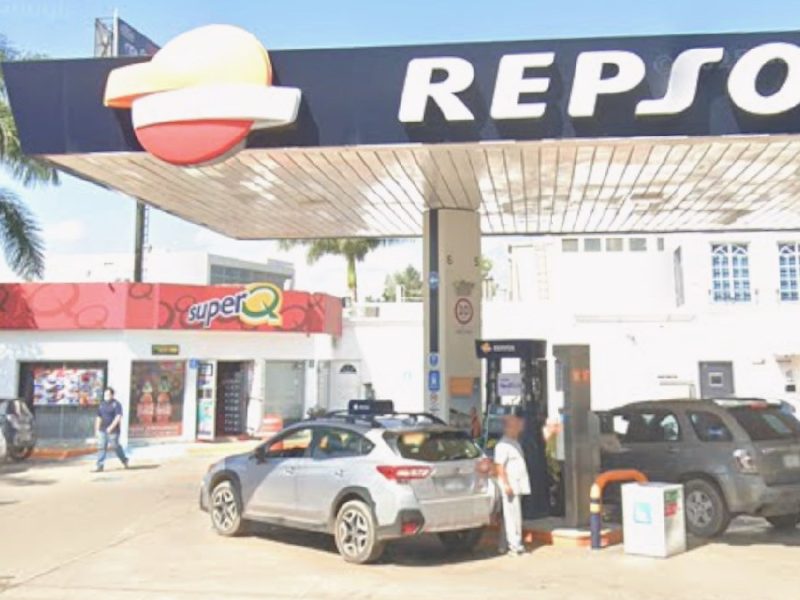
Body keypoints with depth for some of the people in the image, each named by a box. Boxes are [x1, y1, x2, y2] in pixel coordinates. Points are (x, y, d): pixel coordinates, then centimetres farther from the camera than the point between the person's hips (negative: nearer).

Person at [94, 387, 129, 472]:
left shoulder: (116, 404, -8)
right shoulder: (101, 404, 10)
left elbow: (118, 417, -17)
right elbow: (99, 418, 15)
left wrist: (111, 427, -24)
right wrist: (97, 429, 12)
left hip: (113, 431, -5)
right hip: (102, 430, 5)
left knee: (116, 446, 5)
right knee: (101, 447, -2)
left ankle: (124, 460, 27)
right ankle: (100, 466, -2)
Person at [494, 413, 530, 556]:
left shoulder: (515, 443, 17)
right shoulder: (503, 445, -13)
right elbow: (499, 466, -19)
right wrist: (506, 484, -23)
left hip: (518, 485, 10)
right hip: (510, 486, -10)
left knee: (512, 516, 13)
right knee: (512, 516, -7)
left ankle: (505, 545, 19)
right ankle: (515, 545, -4)